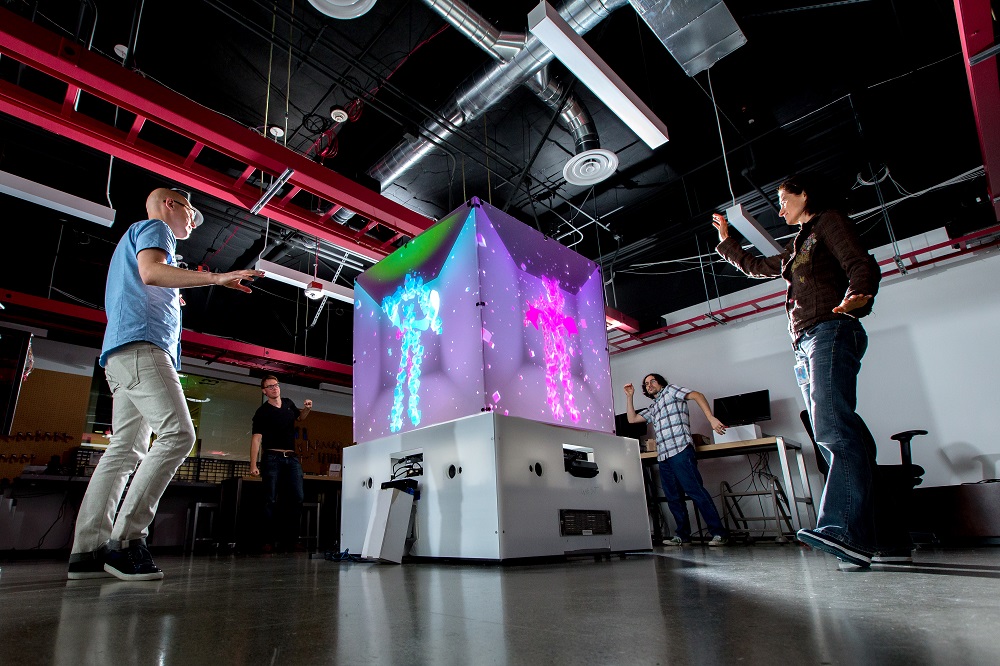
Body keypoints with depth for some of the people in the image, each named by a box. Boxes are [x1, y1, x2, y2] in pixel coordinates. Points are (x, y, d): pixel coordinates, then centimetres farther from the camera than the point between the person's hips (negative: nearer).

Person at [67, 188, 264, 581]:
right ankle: (125, 540, -23)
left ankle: (87, 550, -1)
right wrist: (217, 278, -22)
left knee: (126, 449, 2)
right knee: (178, 434, -21)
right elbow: (151, 271, -15)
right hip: (141, 345, -11)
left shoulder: (133, 238, 36)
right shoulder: (154, 228, 7)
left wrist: (168, 298, 35)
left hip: (120, 354, 11)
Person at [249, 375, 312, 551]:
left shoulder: (288, 404, 13)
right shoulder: (262, 412, -3)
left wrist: (307, 409, 9)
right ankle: (269, 540, 3)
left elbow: (299, 418, 32)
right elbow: (256, 439, -10)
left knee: (297, 497, -2)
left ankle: (290, 538, 8)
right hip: (272, 458, -4)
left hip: (291, 458, 5)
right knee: (271, 500, -4)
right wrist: (253, 465, -18)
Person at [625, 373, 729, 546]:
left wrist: (711, 418, -17)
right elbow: (632, 419, 31)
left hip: (680, 449, -8)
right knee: (673, 497, 4)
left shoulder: (670, 390, 10)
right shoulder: (652, 408, 30)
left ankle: (718, 533, -11)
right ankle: (682, 535, 9)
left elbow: (697, 395, -3)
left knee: (695, 490, -13)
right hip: (663, 456, 8)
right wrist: (629, 396, 24)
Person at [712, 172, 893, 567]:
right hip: (805, 347, 9)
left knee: (833, 428, -25)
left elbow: (863, 265, -9)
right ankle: (879, 534, 1)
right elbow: (755, 267, 46)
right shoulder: (797, 247, 32)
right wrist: (726, 239, 46)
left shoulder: (828, 221, 8)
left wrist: (858, 297, -30)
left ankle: (842, 530, -34)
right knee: (838, 436, 1)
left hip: (830, 332, -9)